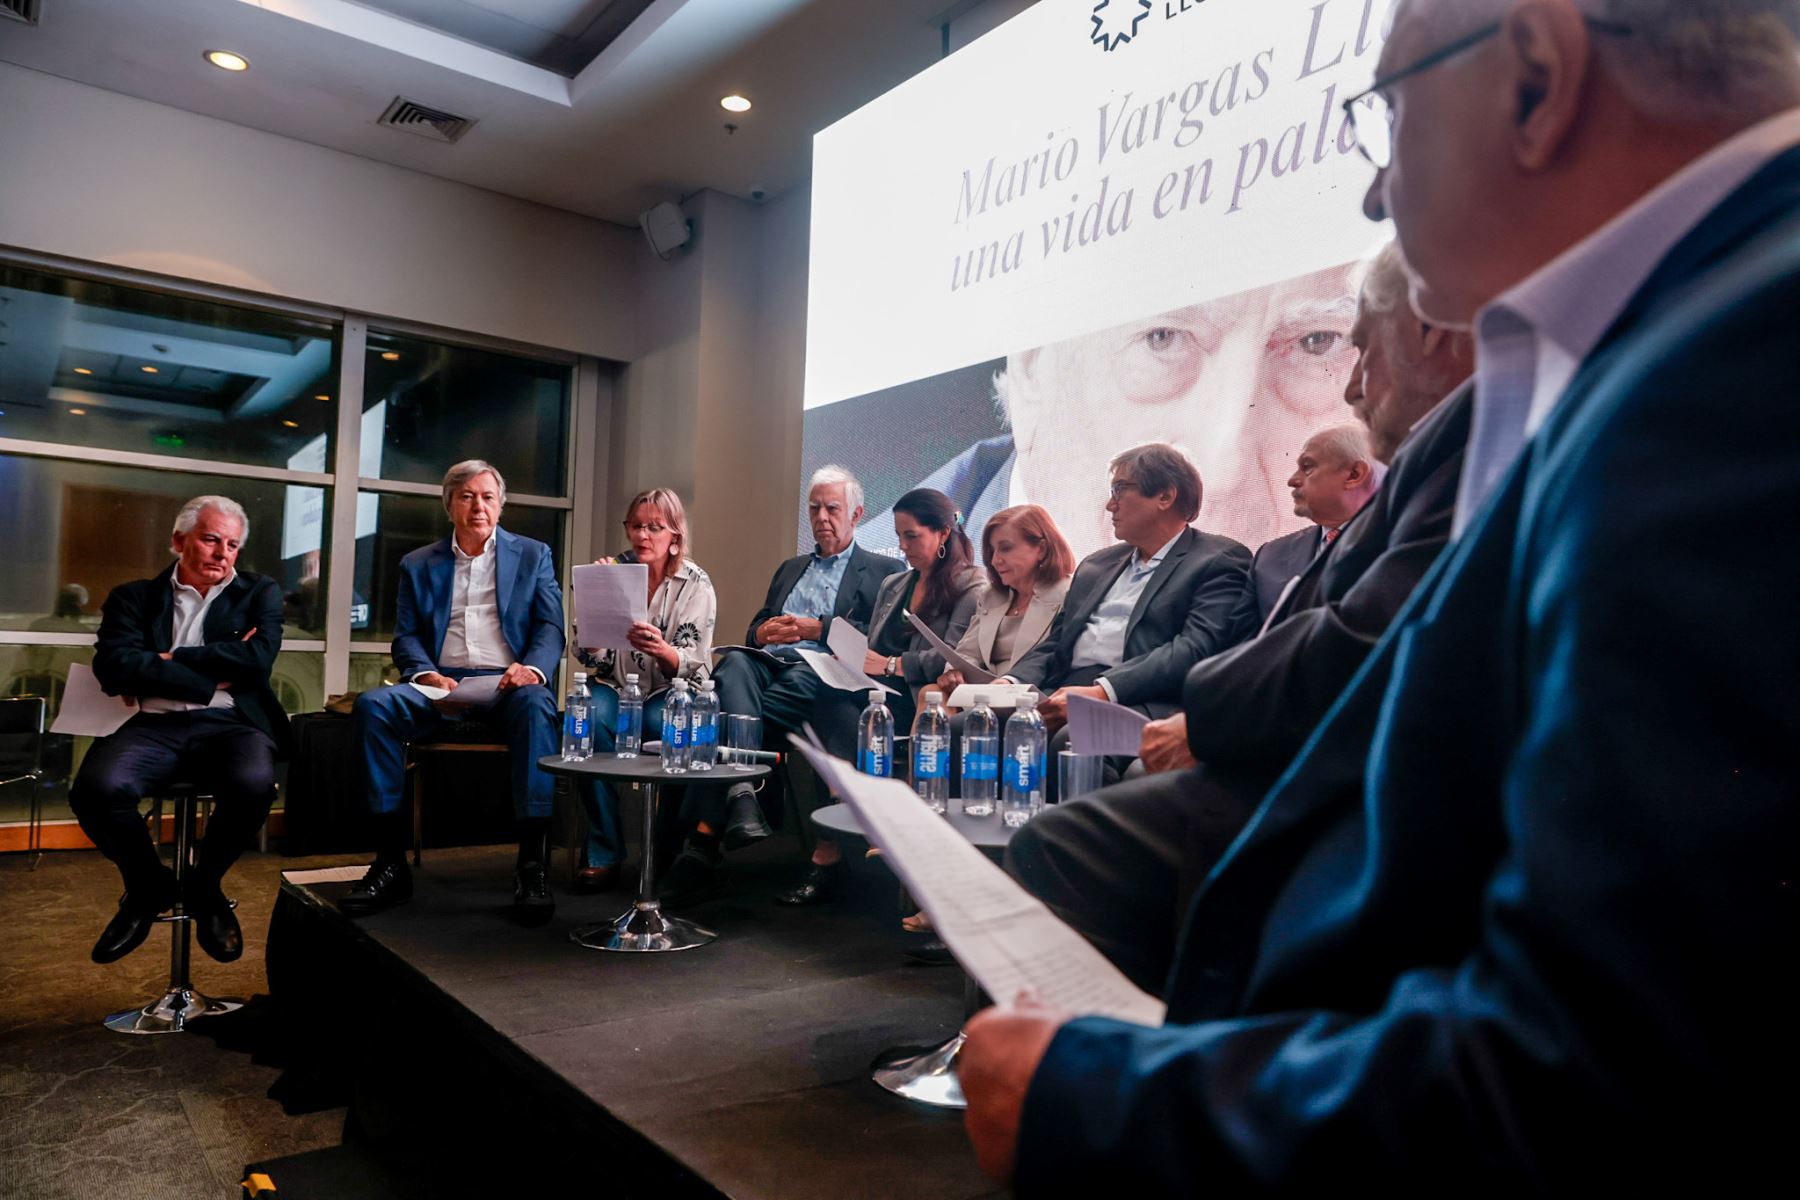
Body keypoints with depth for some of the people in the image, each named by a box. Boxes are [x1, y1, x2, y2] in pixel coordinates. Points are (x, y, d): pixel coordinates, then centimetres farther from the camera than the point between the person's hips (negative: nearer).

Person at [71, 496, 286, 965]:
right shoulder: (134, 597, 15)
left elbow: (258, 657, -3)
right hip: (154, 725, 1)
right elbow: (113, 665, -2)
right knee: (96, 787, -30)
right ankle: (148, 887, 3)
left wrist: (171, 658, -2)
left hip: (230, 725, -1)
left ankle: (203, 887, -1)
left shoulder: (260, 593, 15)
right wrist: (213, 678, -7)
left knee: (254, 783, -34)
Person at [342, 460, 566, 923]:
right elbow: (406, 637, 11)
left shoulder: (533, 555, 14)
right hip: (441, 685, 2)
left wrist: (533, 667, -16)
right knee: (371, 705, -27)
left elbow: (550, 628, 6)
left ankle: (533, 864, -37)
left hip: (507, 684, -2)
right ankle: (390, 860, -22)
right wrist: (426, 674, -11)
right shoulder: (418, 564, 18)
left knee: (536, 705, -37)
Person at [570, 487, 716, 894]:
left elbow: (693, 666, -11)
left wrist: (661, 650, -34)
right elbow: (589, 655, -3)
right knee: (593, 719, -32)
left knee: (669, 724, -35)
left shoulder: (695, 583, -4)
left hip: (669, 692, -1)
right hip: (614, 685, 2)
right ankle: (603, 853, -22)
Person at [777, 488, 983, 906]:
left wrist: (889, 665, -10)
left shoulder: (970, 588, 3)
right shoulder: (892, 585, 26)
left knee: (836, 703, -31)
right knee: (835, 701, -29)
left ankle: (827, 854, -27)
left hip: (921, 704, -6)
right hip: (876, 696, 6)